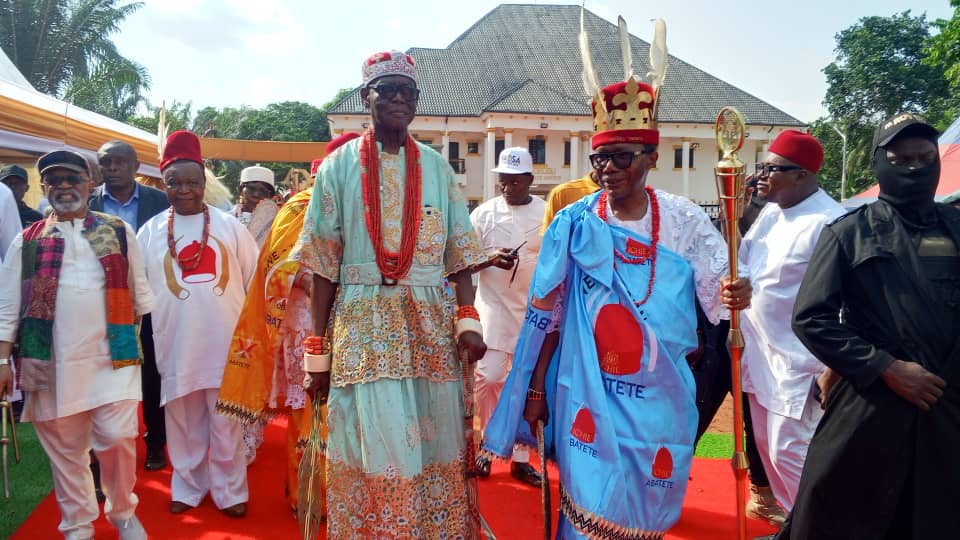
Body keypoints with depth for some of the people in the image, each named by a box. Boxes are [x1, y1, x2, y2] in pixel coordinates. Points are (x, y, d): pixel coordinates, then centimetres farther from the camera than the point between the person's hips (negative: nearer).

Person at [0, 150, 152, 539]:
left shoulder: (119, 232, 7)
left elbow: (140, 291, 11)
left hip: (113, 355, -1)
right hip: (52, 361, 2)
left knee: (117, 438, -6)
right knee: (64, 448, 10)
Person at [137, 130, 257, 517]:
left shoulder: (228, 225, 3)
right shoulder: (151, 231, 5)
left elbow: (255, 277, 6)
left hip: (224, 341, -1)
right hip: (176, 344, 1)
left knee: (226, 423, 6)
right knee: (184, 423, 12)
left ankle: (229, 491, 19)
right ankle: (188, 487, 28)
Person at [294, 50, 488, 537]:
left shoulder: (436, 167, 9)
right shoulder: (340, 166, 3)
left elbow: (458, 252, 7)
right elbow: (323, 264, 2)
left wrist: (467, 320, -7)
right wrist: (317, 350, -2)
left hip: (433, 324, 2)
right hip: (365, 322, -2)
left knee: (437, 445, 7)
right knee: (377, 448, 0)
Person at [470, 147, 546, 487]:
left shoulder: (547, 213, 2)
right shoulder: (483, 214, 3)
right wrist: (490, 259, -17)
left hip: (535, 310, 0)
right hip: (493, 307, 0)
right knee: (488, 377, -4)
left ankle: (521, 457, 17)